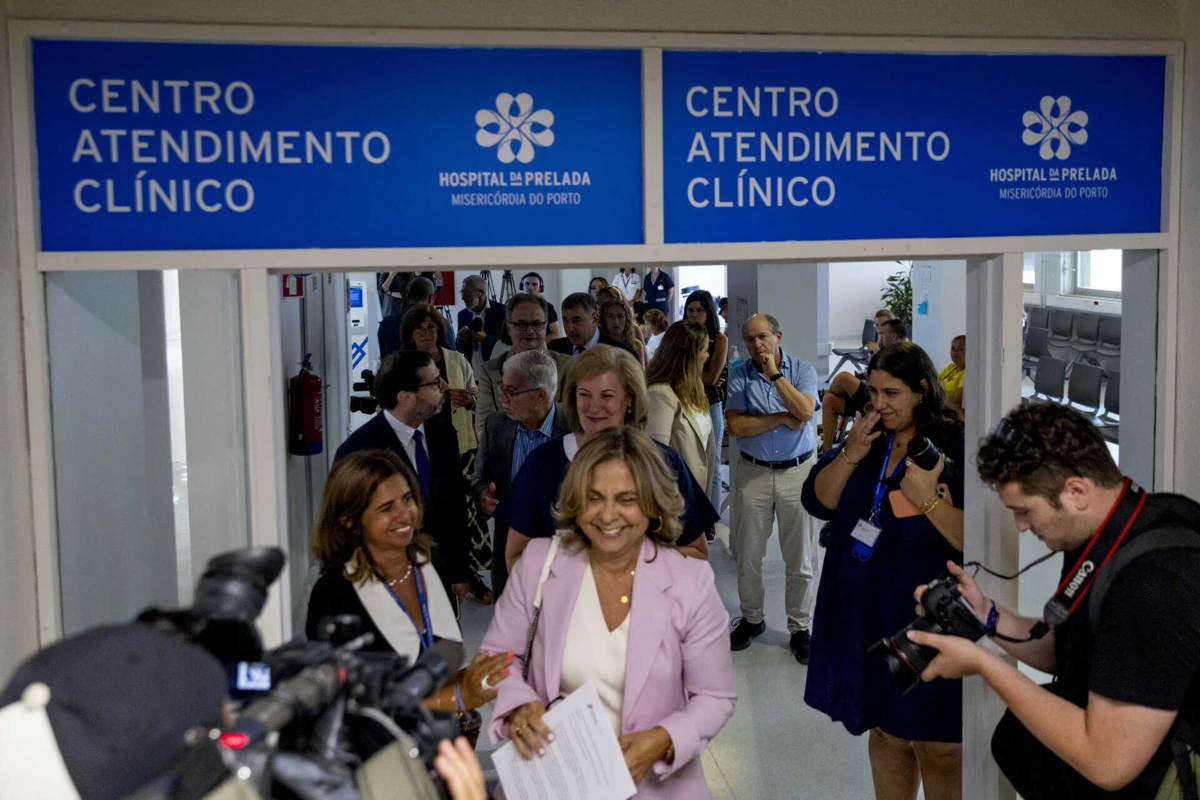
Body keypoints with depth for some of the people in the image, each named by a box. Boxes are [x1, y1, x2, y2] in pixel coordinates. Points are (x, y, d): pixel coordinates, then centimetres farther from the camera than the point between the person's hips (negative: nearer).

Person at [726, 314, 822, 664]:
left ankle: (800, 628, 16)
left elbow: (805, 412, -19)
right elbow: (736, 426, -12)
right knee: (748, 554, 9)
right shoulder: (739, 375, -1)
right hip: (753, 473, 1)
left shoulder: (802, 370, -1)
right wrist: (783, 418, -12)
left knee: (800, 557, 4)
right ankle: (751, 619, 27)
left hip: (797, 471, -1)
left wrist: (775, 373, -17)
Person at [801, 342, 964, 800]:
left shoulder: (953, 448, -14)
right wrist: (850, 455, -12)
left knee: (936, 746, 5)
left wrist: (928, 499, -31)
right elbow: (818, 502, 1)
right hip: (865, 615, 6)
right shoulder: (866, 440, 6)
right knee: (884, 732, 19)